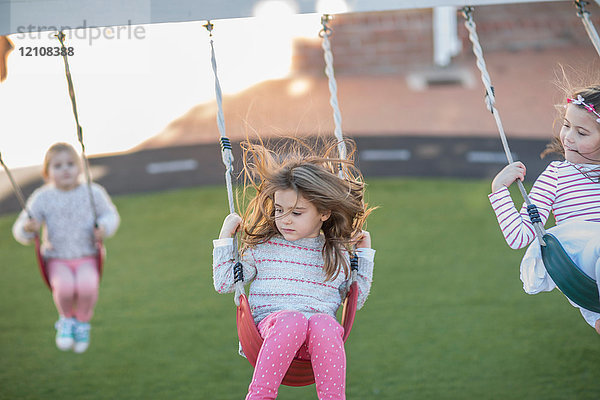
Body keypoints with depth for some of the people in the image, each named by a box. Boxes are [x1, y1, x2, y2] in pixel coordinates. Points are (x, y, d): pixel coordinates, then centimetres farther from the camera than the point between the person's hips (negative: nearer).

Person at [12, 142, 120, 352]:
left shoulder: (93, 193, -3)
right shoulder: (42, 198, -4)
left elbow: (111, 215, 11)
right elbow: (20, 232, -1)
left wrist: (104, 228, -12)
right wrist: (27, 229, -26)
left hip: (87, 258, 0)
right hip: (57, 260, 0)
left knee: (87, 286, -31)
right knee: (64, 287, -31)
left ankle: (82, 321, 1)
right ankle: (66, 318, 3)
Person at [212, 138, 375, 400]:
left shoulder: (337, 254, 18)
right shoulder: (263, 246, 16)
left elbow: (356, 300, 26)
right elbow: (224, 284, 18)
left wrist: (365, 254, 22)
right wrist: (225, 238, 15)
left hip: (320, 335, 1)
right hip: (270, 323, -1)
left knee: (324, 324, -37)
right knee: (291, 319, -38)